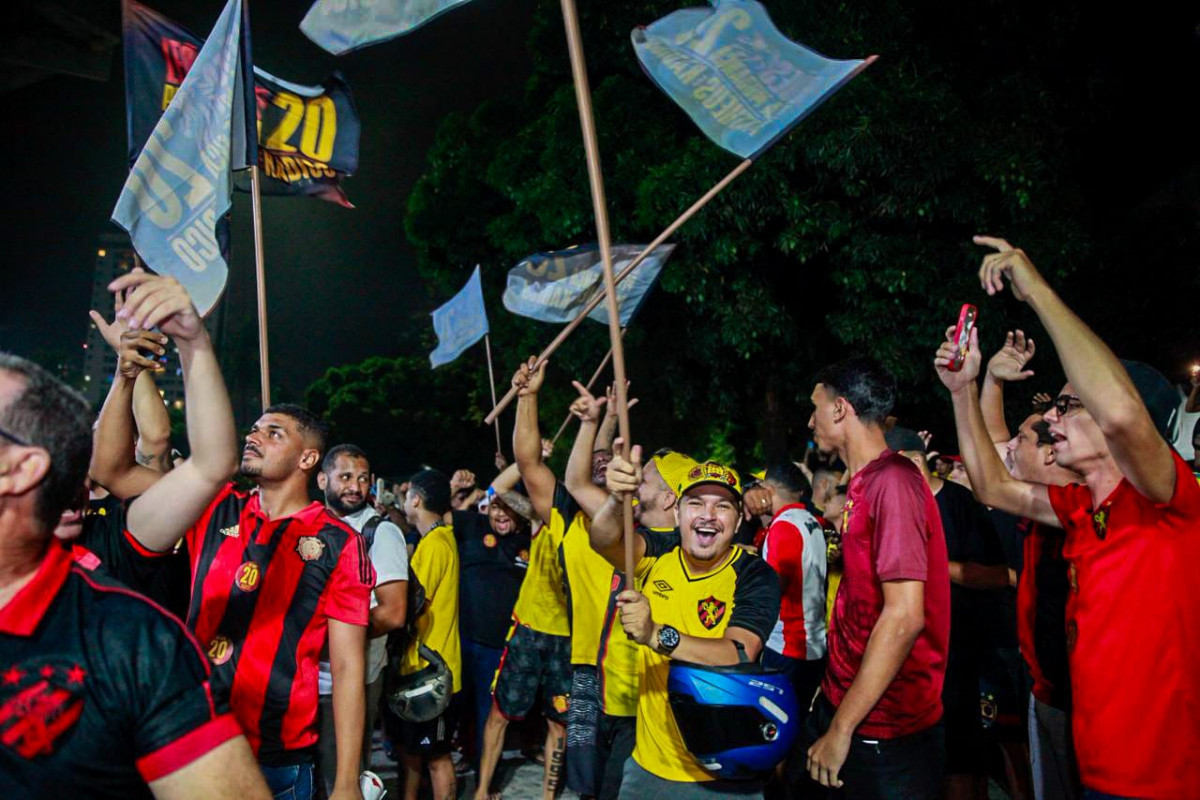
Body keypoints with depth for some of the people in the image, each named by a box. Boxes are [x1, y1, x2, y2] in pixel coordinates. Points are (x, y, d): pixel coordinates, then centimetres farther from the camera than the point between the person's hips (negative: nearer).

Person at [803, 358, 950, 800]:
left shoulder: (893, 481, -18)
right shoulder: (863, 484, 9)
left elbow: (905, 615, -24)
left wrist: (842, 729, -21)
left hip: (884, 733, -8)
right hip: (843, 707, 8)